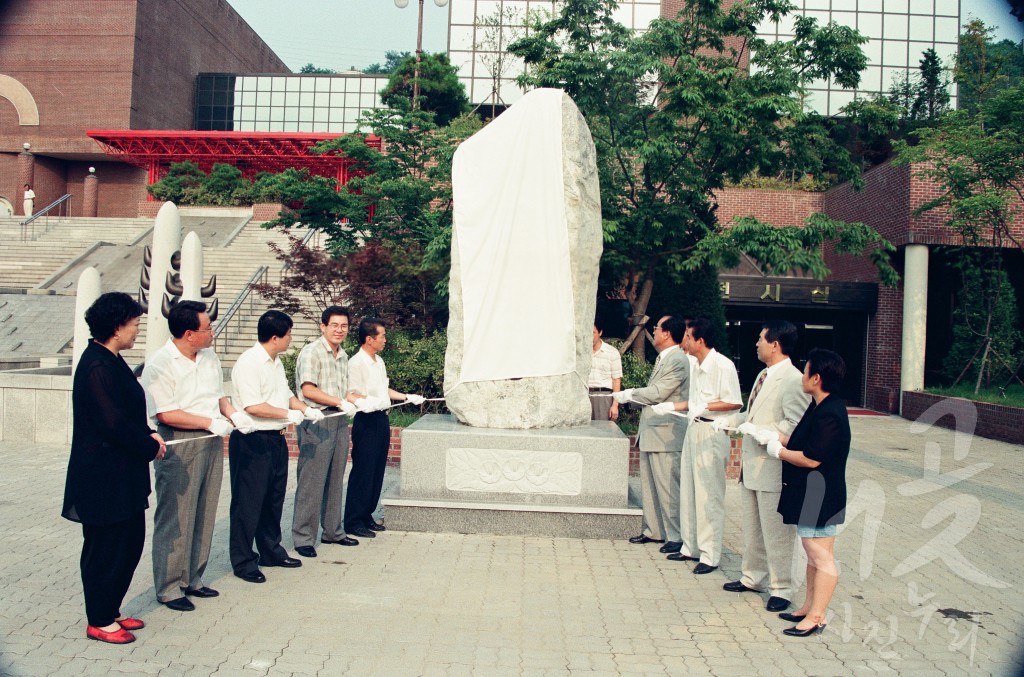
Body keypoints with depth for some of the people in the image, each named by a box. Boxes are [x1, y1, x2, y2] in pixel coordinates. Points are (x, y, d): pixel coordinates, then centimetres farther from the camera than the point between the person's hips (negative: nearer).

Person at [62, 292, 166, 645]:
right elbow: (113, 422, -24)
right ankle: (99, 622, 18)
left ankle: (111, 610, 31)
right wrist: (150, 446, -12)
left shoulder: (111, 361, 10)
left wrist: (148, 434, 2)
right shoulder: (97, 367, -21)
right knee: (106, 547, 3)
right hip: (104, 476, -10)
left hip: (122, 474, 10)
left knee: (130, 541, 17)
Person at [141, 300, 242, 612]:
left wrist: (233, 413, 0)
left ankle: (192, 579, 28)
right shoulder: (160, 364, -15)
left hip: (211, 442, 8)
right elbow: (166, 414, -19)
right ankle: (168, 587, 14)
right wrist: (211, 422, -19)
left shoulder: (209, 355, 8)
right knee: (176, 519, 1)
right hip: (179, 446, -8)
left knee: (204, 515, 14)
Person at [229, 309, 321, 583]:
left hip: (276, 438, 10)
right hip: (253, 441, -9)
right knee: (249, 502, 1)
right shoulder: (249, 362, -17)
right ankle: (243, 561, 13)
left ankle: (271, 552, 31)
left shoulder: (276, 361, 13)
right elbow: (253, 406, -23)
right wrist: (290, 414, -16)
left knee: (274, 499, 18)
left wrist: (306, 409, 7)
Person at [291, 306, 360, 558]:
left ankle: (332, 530, 25)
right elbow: (308, 389, -16)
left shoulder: (343, 357, 17)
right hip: (317, 421, -8)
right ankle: (303, 538, 5)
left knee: (335, 479, 14)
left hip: (339, 421, 8)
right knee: (312, 481, -4)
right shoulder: (312, 352, -8)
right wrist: (341, 402, -16)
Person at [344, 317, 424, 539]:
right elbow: (352, 395, -19)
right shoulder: (356, 363, -14)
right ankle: (353, 522, 5)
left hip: (382, 419, 9)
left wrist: (407, 397, 26)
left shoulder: (379, 361, 15)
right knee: (362, 472, -4)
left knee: (377, 471, 13)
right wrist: (369, 402, -36)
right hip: (367, 421, -9)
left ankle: (366, 516, 24)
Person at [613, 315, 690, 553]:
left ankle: (676, 537, 6)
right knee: (649, 486, 16)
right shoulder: (662, 358, 15)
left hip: (666, 434, -10)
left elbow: (657, 393, -20)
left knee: (668, 487, -3)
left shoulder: (678, 361, -16)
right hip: (650, 432, 10)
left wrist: (627, 395, -8)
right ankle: (653, 531, 26)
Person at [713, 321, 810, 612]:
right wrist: (728, 421, 17)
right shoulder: (763, 376, 13)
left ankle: (781, 588, 16)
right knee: (752, 528, 20)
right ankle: (753, 577, 35)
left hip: (773, 469, -10)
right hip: (751, 466, 10)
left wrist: (764, 434, -29)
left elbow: (795, 424, -25)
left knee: (776, 533, 2)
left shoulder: (793, 380, -18)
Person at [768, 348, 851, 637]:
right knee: (813, 555, 19)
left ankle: (817, 616, 8)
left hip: (820, 497, -11)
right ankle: (809, 607, 30)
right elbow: (801, 441, 17)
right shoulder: (820, 407, 10)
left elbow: (811, 459, -25)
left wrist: (778, 450, -12)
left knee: (821, 558, 0)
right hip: (809, 495, 11)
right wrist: (774, 436, 10)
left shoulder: (829, 415, -23)